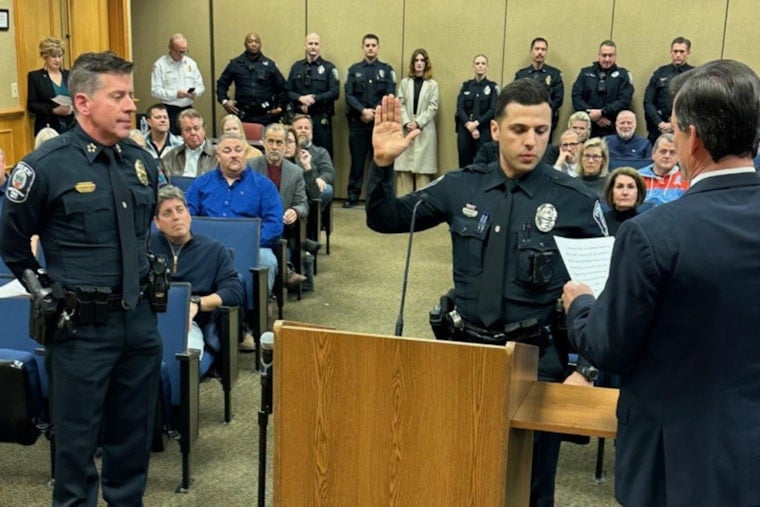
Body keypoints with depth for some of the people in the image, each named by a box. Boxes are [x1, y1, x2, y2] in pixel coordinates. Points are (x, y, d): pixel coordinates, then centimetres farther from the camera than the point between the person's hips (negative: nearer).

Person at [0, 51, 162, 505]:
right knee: (78, 437, 9)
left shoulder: (142, 162, 4)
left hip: (140, 319, 5)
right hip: (82, 327, -5)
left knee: (135, 431, 17)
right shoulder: (46, 166, -13)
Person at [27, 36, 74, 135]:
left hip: (71, 127, 3)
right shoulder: (35, 76, 3)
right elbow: (31, 105, -3)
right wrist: (54, 110, -17)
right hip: (47, 129, -2)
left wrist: (72, 108, -11)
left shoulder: (69, 75, 12)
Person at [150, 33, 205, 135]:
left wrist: (195, 93, -9)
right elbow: (155, 91, -9)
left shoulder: (191, 63, 12)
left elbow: (200, 85, 14)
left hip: (188, 109, 4)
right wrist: (175, 94, -20)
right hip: (170, 110, -4)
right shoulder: (160, 65, -3)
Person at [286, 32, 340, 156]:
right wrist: (300, 98, -10)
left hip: (321, 118, -3)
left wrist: (314, 98, -14)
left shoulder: (329, 67, 4)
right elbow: (288, 91, 10)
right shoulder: (296, 67, 14)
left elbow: (335, 92, -5)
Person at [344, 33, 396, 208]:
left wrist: (374, 112, -13)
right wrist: (363, 111, -15)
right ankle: (353, 196, 9)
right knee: (357, 160, 4)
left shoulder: (387, 70, 7)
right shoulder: (354, 70, 9)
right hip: (357, 122, 1)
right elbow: (349, 95, 0)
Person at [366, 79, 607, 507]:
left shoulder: (576, 201, -9)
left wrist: (588, 369, -11)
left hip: (537, 359, -2)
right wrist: (384, 163, -11)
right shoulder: (462, 187, -1)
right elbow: (385, 220, 6)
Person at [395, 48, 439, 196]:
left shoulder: (432, 84, 4)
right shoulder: (404, 82, 10)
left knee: (422, 166, -3)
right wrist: (406, 122, -11)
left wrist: (418, 123, -13)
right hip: (406, 129, 2)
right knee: (404, 167, 1)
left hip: (425, 130, -2)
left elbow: (433, 107, -2)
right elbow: (400, 104, 4)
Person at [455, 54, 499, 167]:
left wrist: (476, 123, -15)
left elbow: (493, 110, -5)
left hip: (484, 131, -2)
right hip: (465, 130, 2)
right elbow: (460, 108, 2)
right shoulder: (466, 86, 11)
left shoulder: (493, 87, 4)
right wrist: (469, 125, -12)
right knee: (464, 164, 1)